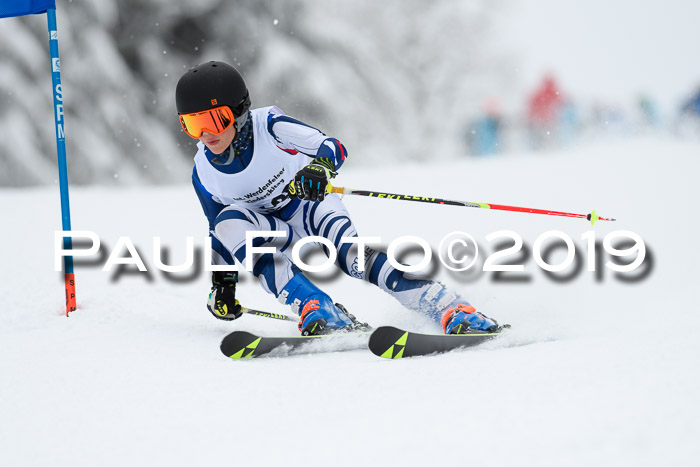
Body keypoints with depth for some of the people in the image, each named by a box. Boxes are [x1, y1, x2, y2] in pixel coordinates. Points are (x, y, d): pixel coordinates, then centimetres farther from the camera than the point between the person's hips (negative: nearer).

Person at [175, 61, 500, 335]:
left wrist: (319, 168, -45)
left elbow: (334, 148, -22)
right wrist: (223, 284, 4)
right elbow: (219, 232, 5)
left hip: (312, 206, -3)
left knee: (350, 252, -34)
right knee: (229, 224, -30)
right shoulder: (204, 173, -11)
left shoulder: (269, 126, -21)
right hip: (276, 232, 3)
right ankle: (318, 312, -39)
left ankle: (450, 309, -37)